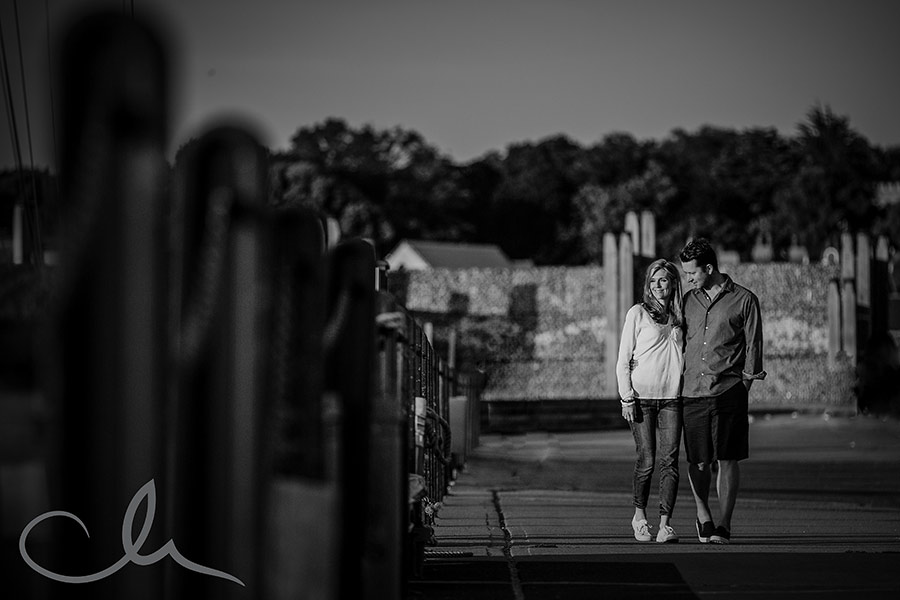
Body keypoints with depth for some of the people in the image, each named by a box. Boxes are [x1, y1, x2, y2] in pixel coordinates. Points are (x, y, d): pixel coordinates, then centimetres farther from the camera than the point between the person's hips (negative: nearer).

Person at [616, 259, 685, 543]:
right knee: (647, 460, -5)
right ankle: (639, 516, 16)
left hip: (672, 398, 3)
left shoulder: (679, 316, 13)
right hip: (642, 396, -3)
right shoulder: (638, 313, 1)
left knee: (670, 460, -6)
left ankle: (665, 524, -7)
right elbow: (623, 360, 0)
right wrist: (627, 397, -8)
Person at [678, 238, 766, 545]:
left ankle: (723, 525, 5)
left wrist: (744, 384, -1)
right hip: (693, 392, 3)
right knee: (698, 461, 1)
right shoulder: (689, 300, 14)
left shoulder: (744, 300, 1)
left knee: (727, 460, -2)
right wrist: (681, 379, 11)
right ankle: (703, 515, 22)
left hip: (729, 392, -3)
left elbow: (753, 346, 3)